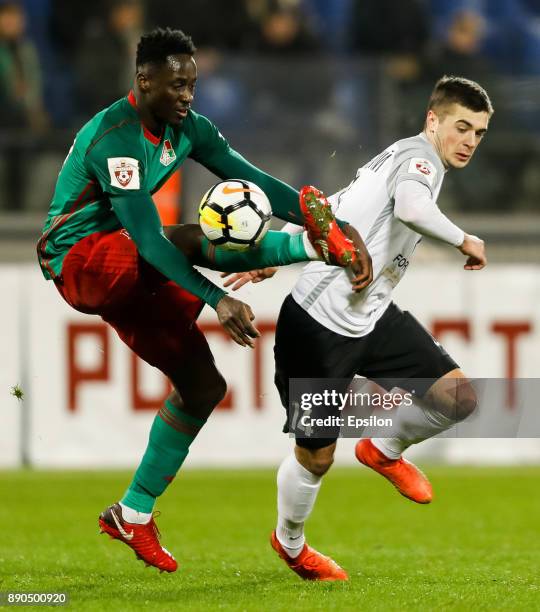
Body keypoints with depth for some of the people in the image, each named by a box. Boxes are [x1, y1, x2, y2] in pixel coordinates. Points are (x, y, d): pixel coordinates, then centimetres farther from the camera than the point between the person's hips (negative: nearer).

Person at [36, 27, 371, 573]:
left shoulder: (185, 128, 1)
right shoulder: (115, 139, -26)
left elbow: (250, 180, -4)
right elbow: (147, 238, -31)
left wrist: (331, 225, -17)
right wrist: (216, 300, -38)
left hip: (128, 273, 9)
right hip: (77, 262, -9)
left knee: (203, 385, 3)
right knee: (185, 242, -37)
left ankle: (133, 515, 10)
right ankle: (309, 245, -28)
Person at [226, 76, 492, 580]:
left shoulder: (400, 159, 15)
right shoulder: (419, 155, -13)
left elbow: (326, 210, 19)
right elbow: (411, 208, -36)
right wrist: (465, 241, -21)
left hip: (371, 318, 9)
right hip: (319, 323, -9)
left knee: (458, 396, -8)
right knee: (316, 455, 4)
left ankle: (385, 450, 19)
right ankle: (289, 541, 31)